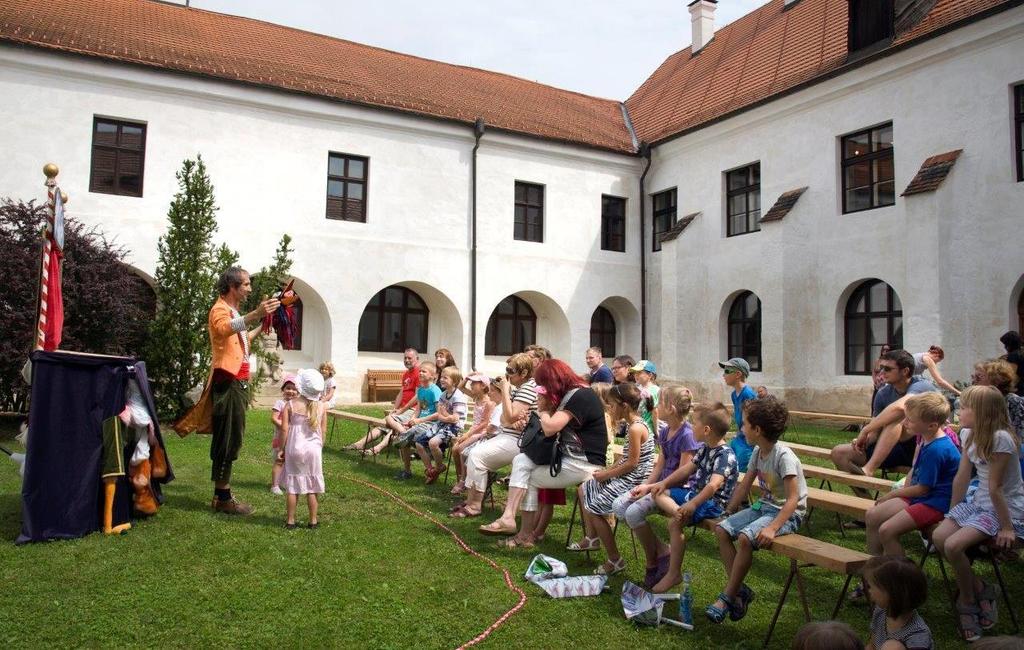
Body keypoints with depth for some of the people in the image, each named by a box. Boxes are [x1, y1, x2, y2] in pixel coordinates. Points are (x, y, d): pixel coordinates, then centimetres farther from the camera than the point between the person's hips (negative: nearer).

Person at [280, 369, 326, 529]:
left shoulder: (290, 406, -8)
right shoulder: (321, 407, -2)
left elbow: (285, 429, -9)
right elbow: (322, 431, 4)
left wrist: (282, 449, 1)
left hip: (294, 449, -1)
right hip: (313, 450, 1)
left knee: (292, 487, 9)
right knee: (311, 488, 10)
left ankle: (290, 521, 14)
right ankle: (313, 520, 16)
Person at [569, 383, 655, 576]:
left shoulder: (635, 428, -23)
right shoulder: (635, 424, 8)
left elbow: (632, 463, -23)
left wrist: (607, 474, -13)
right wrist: (608, 470, 4)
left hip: (633, 482, -11)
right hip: (628, 478, 11)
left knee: (593, 508, -9)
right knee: (583, 489, 16)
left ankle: (615, 561, 1)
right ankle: (592, 538, 27)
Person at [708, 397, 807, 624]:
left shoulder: (784, 456, -21)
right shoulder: (757, 452, 5)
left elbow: (793, 499, -24)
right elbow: (744, 486, 13)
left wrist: (772, 528, -32)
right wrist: (727, 513, 7)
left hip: (788, 513, -8)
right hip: (763, 506, 8)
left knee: (745, 537, -29)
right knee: (721, 530, -9)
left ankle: (727, 596, -14)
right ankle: (739, 590, -4)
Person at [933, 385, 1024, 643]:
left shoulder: (1000, 438, -24)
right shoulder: (969, 434, 2)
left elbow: (995, 488, -21)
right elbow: (961, 478, 6)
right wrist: (952, 515, 9)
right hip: (979, 504, 8)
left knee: (954, 545, -22)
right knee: (939, 537, -12)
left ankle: (967, 601, 4)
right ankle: (980, 590, 8)